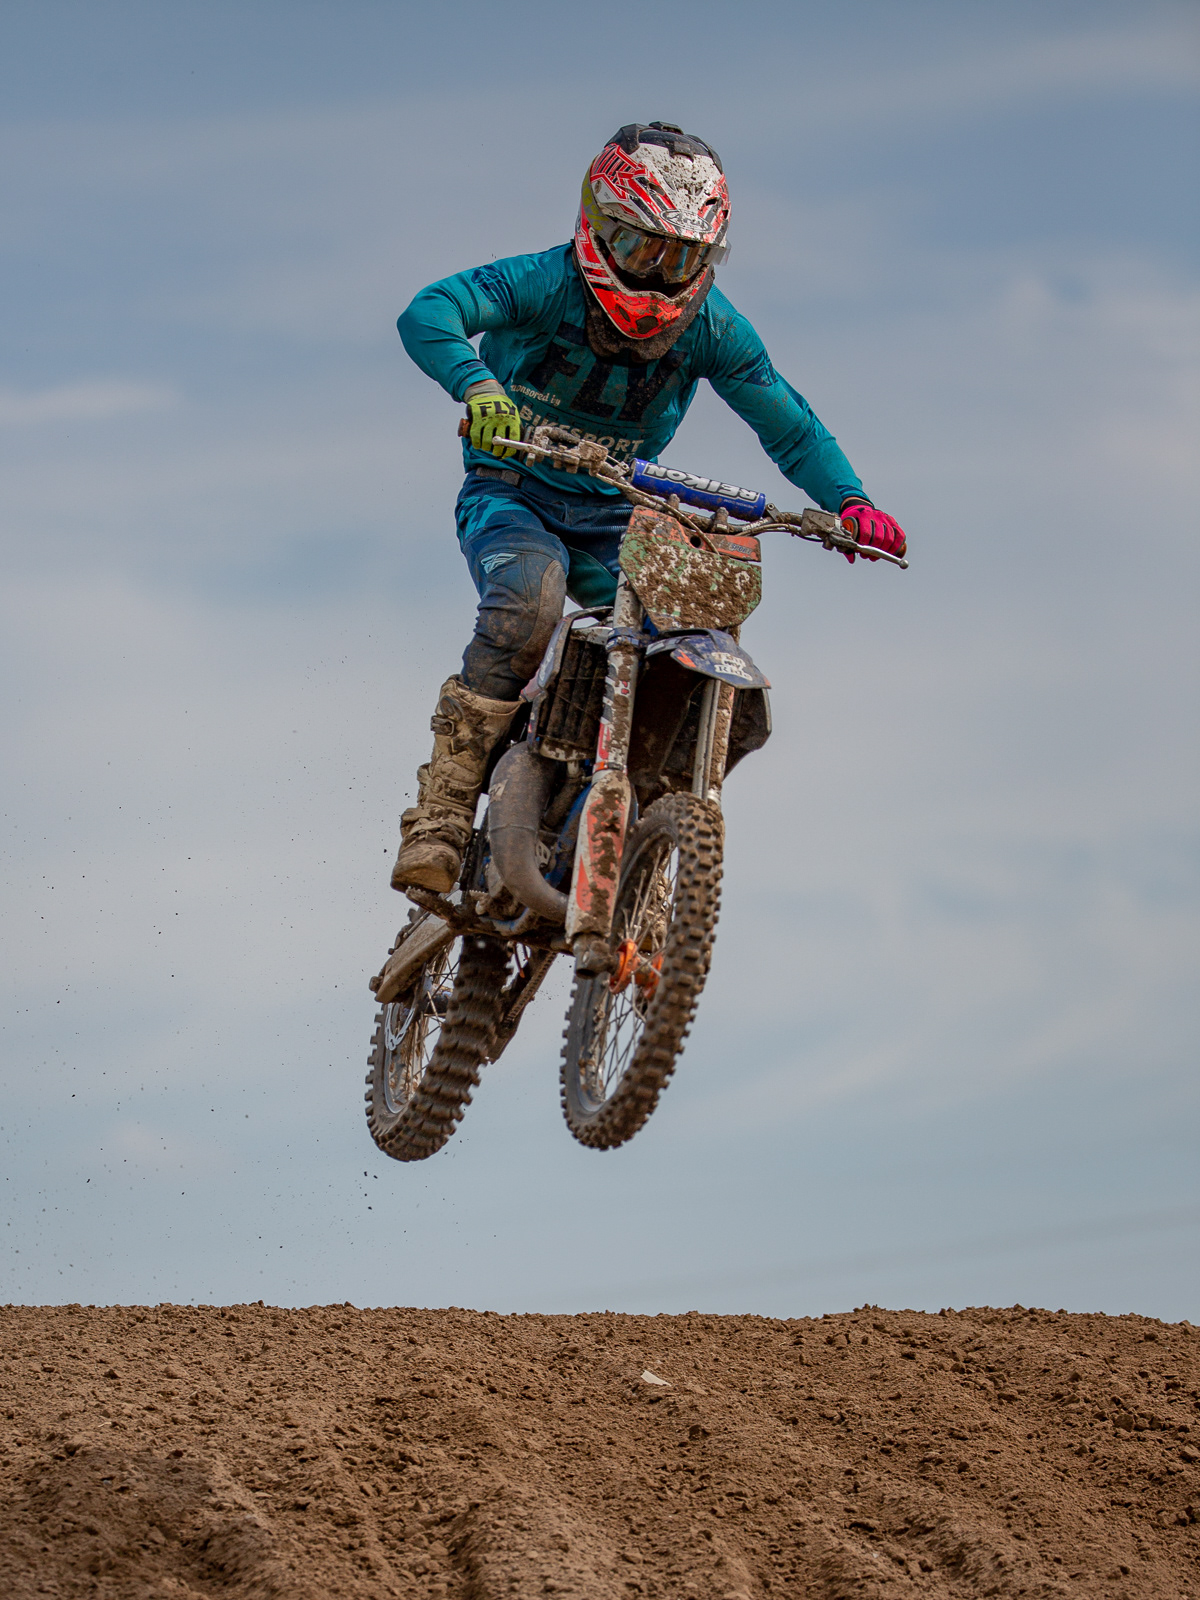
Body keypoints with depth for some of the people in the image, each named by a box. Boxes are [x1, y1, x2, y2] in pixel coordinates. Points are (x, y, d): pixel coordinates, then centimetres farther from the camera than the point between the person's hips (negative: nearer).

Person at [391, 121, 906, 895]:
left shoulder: (711, 327, -5)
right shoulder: (548, 283, -17)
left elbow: (788, 423, 0)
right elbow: (428, 312, -31)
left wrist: (848, 499, -17)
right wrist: (478, 385, -51)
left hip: (616, 516, 4)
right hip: (513, 491, -4)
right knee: (529, 595, -36)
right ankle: (442, 811, -32)